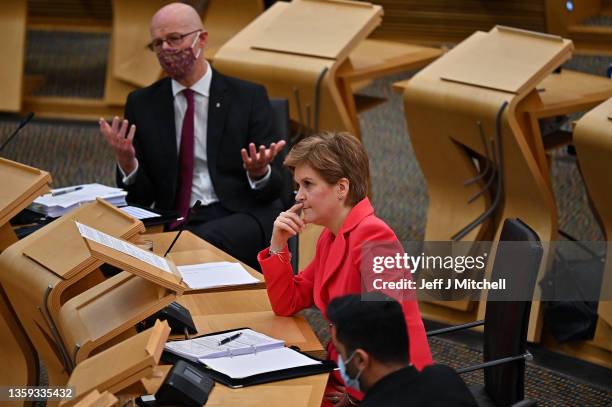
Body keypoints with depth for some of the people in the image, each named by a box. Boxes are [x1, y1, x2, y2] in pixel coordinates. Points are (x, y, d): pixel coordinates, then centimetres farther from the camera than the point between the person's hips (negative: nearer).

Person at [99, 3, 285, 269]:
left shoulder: (249, 97, 5)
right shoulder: (142, 104, 12)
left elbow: (273, 188, 4)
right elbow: (140, 196, 9)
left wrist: (259, 173, -21)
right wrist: (127, 163, -14)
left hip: (240, 217, -2)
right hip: (172, 221, 2)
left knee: (202, 241, -37)